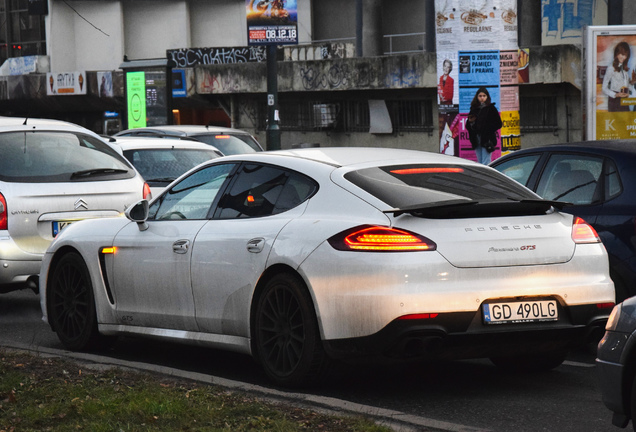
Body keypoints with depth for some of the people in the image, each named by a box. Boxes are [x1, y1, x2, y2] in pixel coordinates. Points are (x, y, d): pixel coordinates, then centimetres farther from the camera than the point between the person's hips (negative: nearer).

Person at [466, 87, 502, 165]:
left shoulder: (491, 109, -1)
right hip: (476, 140, 5)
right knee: (480, 164, 9)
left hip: (487, 140, -5)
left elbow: (498, 124, -3)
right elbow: (468, 126, 14)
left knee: (485, 164, -10)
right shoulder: (474, 109, 11)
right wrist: (470, 122, -6)